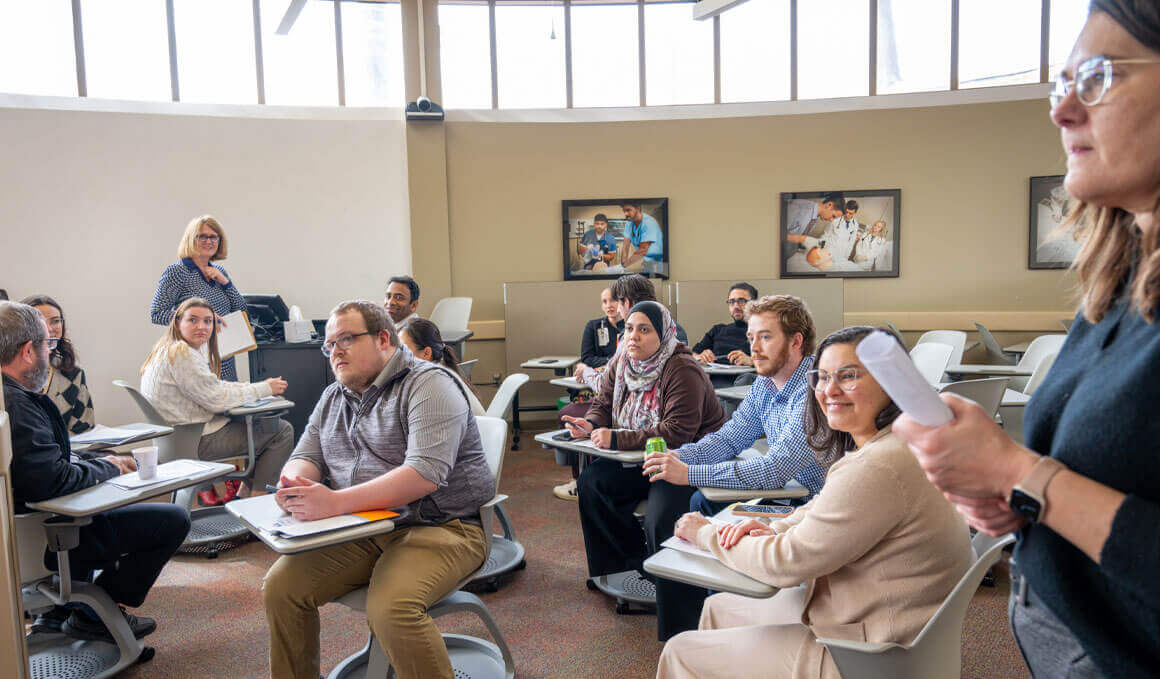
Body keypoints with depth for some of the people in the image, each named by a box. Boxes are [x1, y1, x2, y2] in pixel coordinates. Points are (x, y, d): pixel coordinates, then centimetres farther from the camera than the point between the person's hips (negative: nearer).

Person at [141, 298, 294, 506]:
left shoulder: (169, 350, 14)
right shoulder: (181, 353, -19)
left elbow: (212, 387, 17)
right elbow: (216, 400, -19)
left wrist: (258, 386, 5)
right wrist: (264, 389, -9)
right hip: (197, 443, -11)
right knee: (283, 432, -7)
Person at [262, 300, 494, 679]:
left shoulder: (428, 385, -10)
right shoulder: (333, 398, 16)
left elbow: (425, 473, -22)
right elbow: (306, 456, 14)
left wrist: (335, 502, -28)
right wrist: (295, 484, -13)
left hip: (438, 527, -7)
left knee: (390, 609, -30)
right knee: (280, 587, -9)